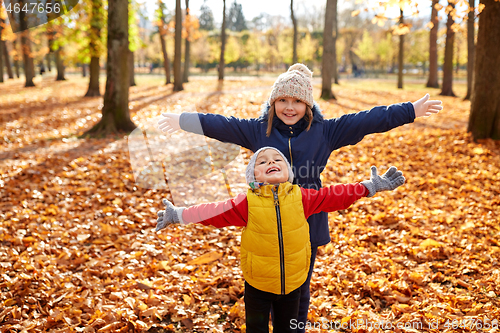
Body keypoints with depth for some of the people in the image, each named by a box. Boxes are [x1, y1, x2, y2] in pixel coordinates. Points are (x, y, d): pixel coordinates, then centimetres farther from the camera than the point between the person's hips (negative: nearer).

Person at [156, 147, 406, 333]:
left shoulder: (301, 197, -8)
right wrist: (178, 215, -16)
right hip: (257, 285, -2)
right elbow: (217, 213, -13)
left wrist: (371, 187, -2)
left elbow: (332, 197, -3)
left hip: (293, 283, 2)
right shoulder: (247, 203, -14)